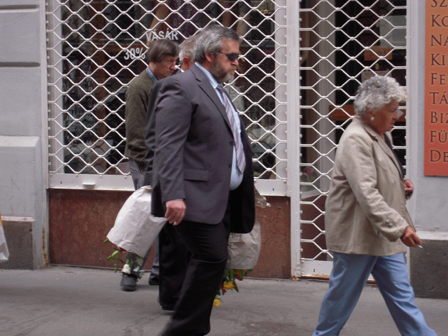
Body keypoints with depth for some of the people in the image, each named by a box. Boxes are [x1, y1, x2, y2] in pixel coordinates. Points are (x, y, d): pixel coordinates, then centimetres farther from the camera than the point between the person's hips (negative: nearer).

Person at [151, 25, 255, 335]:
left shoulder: (217, 91, 22)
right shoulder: (181, 87, -7)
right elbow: (168, 145, -16)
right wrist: (172, 194, -26)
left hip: (221, 198, 9)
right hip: (196, 196, -9)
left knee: (211, 263, 9)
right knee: (212, 258, -15)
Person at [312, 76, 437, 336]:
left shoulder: (383, 134, 11)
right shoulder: (356, 139, -19)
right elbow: (367, 194, -28)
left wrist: (401, 184, 5)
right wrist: (399, 227, -31)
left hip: (383, 234, 9)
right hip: (357, 234, -9)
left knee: (401, 294, 9)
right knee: (344, 294, 6)